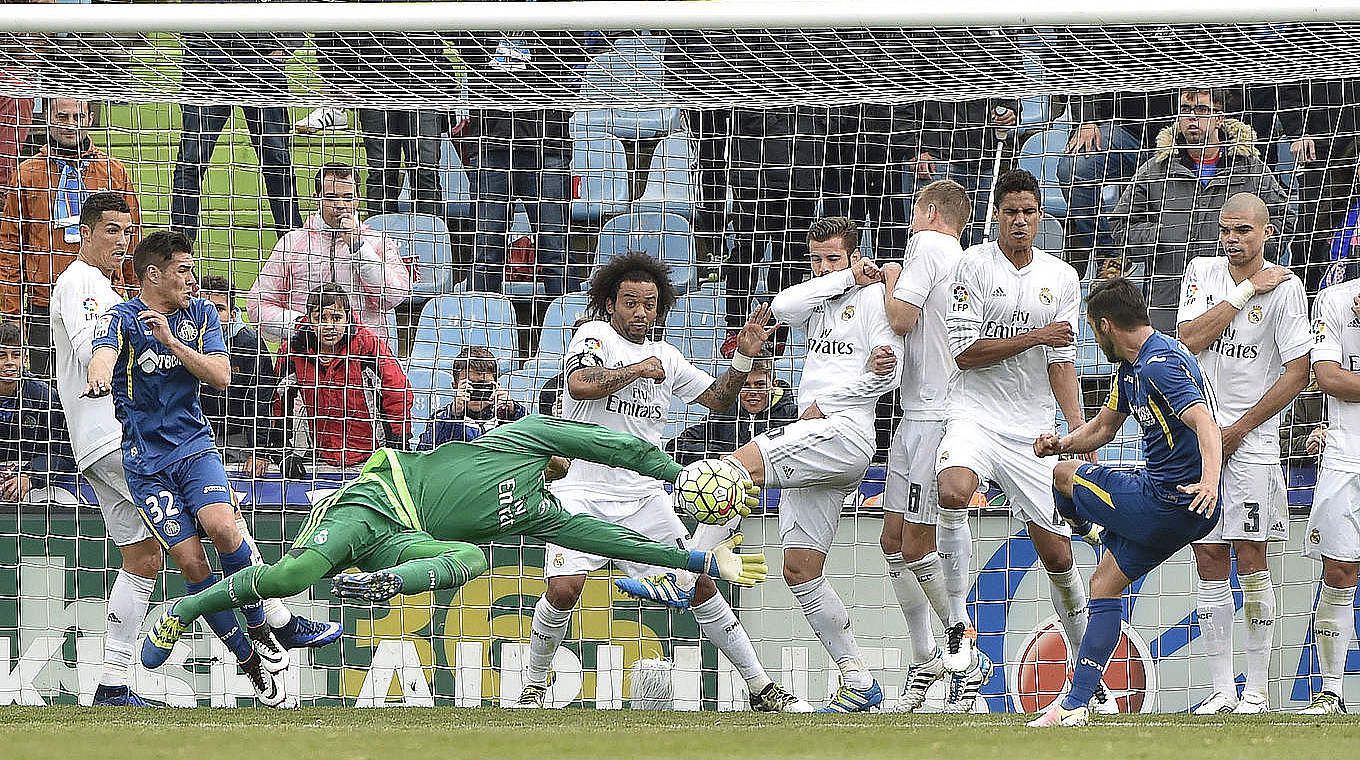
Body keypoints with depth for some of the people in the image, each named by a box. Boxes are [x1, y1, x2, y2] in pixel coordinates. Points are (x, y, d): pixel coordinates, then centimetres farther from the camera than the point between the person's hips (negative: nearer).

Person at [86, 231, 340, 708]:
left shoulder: (201, 315, 9)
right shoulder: (122, 319, -5)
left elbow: (220, 376, -2)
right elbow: (104, 353, -26)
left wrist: (171, 341, -15)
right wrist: (99, 376, -51)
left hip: (194, 446, 2)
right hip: (145, 461, -2)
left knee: (222, 528, -25)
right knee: (191, 561, -13)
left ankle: (261, 626, -6)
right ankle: (249, 660, -2)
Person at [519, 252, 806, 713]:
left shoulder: (665, 357, 14)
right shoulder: (594, 336, -2)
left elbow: (717, 399, 22)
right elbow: (580, 384, -22)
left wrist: (744, 356, 7)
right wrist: (638, 370, -13)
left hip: (644, 498, 4)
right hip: (583, 495, -4)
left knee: (699, 587, -2)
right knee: (564, 589, -22)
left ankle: (761, 689, 4)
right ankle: (534, 685, 1)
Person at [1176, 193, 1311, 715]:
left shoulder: (1284, 287, -7)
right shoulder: (1203, 272, 7)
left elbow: (1297, 374, -8)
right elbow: (1191, 338, -7)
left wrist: (1238, 431, -10)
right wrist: (1248, 290, -12)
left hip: (1252, 437, -4)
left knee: (1250, 559, -8)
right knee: (1210, 564, 3)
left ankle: (1256, 690, -5)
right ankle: (1223, 690, 6)